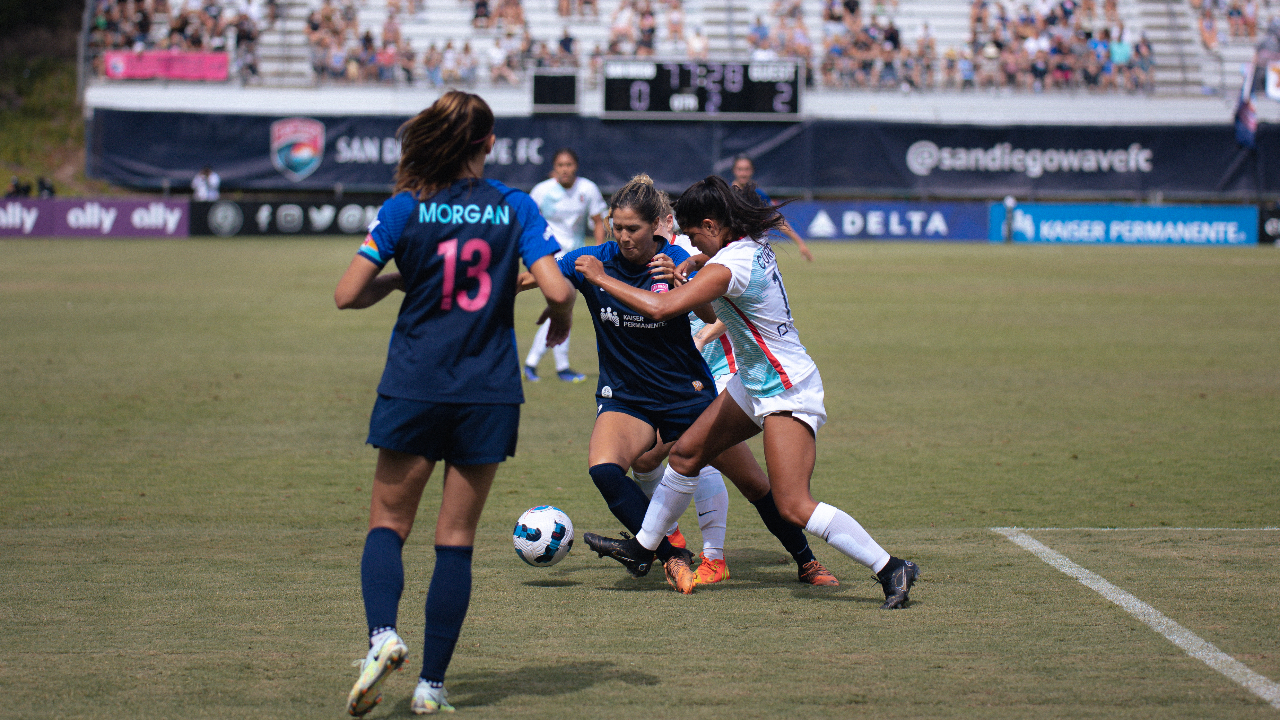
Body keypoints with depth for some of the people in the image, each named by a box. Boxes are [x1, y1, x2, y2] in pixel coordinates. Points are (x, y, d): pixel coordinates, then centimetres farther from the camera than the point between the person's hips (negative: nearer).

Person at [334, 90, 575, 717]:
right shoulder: (515, 208, -1)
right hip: (488, 394, 1)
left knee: (387, 525, 11)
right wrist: (559, 320, 11)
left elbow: (347, 294, -6)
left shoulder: (405, 209, -3)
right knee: (456, 540, 8)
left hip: (414, 389, -1)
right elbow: (557, 290, -11)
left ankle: (383, 634, -17)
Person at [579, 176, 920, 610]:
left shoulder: (728, 267, -25)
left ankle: (890, 569, -9)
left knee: (794, 507, -15)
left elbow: (659, 308, -31)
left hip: (787, 394, -10)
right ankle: (642, 548, 30)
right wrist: (689, 266, 11)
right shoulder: (752, 247, 3)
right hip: (755, 384, 10)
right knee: (685, 453, 15)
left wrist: (601, 278, -20)